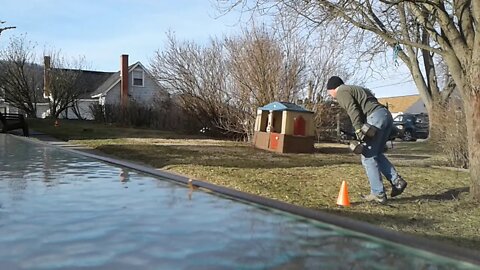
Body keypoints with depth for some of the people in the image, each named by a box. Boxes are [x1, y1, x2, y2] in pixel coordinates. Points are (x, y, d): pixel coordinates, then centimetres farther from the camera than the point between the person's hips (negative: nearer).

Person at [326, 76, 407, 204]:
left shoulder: (341, 92, 5)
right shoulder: (356, 89, 32)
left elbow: (353, 110, -12)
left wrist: (358, 130, -20)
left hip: (375, 117, -9)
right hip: (386, 115, 9)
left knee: (368, 157, -2)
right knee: (376, 154, 20)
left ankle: (378, 194, 0)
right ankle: (397, 181, 9)